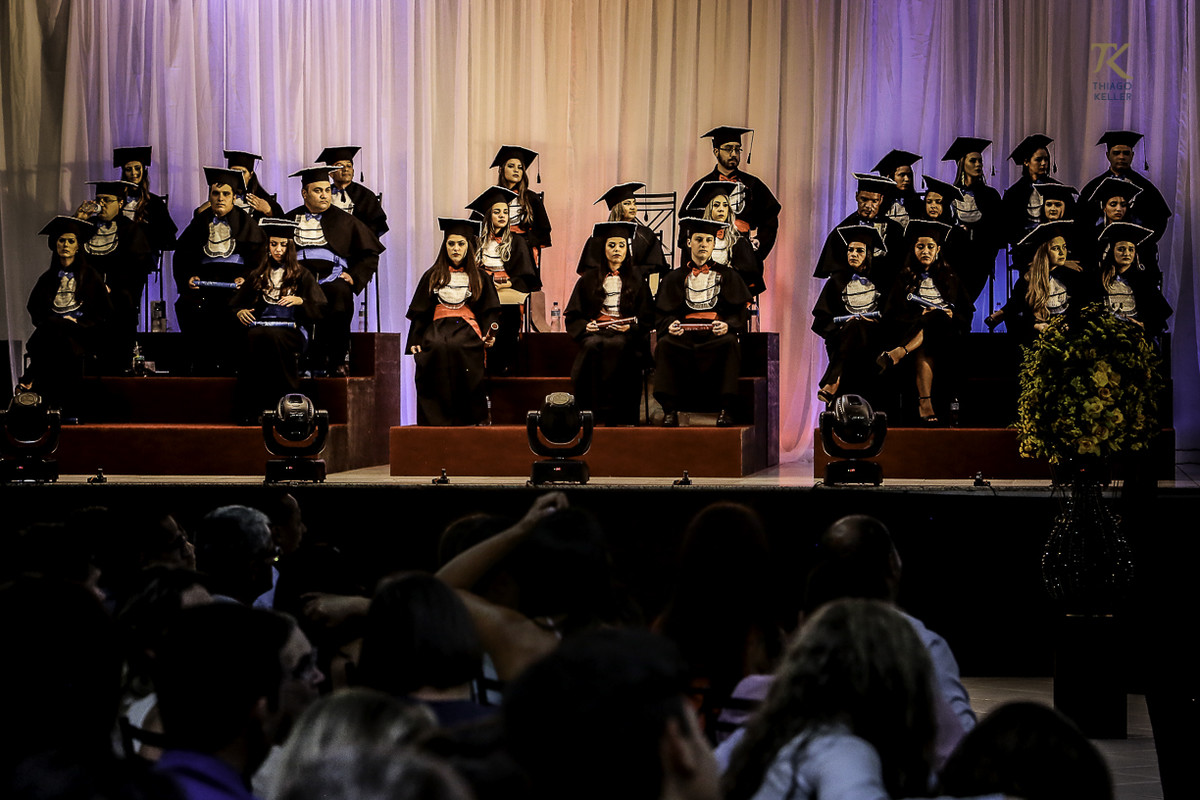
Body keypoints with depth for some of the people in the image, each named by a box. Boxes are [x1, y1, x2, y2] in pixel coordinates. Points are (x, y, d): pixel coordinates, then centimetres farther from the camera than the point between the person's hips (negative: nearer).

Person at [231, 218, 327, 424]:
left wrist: (300, 301, -14)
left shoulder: (302, 276, 16)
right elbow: (234, 304, 21)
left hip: (291, 329, -2)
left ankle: (283, 405, -34)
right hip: (260, 325, 2)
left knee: (273, 337, -38)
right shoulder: (256, 276, 22)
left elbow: (319, 308, 5)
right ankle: (251, 411, -37)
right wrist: (239, 312, -2)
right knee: (254, 337, -36)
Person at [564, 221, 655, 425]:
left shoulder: (637, 280, 15)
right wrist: (584, 326, -6)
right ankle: (595, 413, -36)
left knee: (616, 346, -37)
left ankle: (615, 414, -38)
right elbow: (572, 316, 15)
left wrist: (631, 327, -10)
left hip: (625, 334, -1)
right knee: (593, 346, -36)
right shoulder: (588, 280, 18)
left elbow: (647, 319, 10)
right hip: (595, 330, 1)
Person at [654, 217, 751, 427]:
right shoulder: (675, 278, 20)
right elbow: (661, 315, 11)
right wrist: (670, 325, -13)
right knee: (665, 344, -32)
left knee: (729, 343, -36)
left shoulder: (727, 276, 18)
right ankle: (670, 410, -33)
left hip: (717, 334, -1)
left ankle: (725, 410, -34)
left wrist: (727, 325, -15)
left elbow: (740, 313, 7)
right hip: (684, 334, 1)